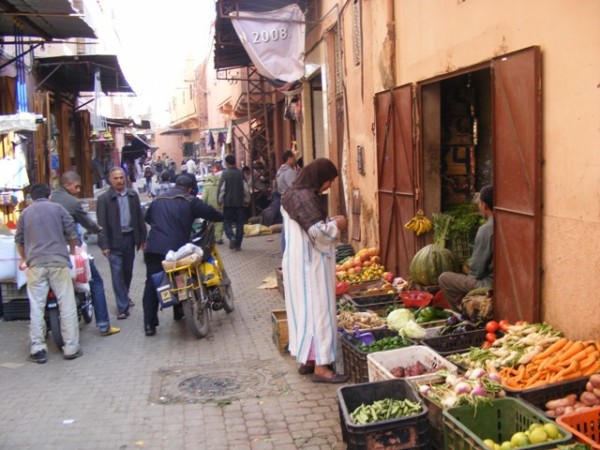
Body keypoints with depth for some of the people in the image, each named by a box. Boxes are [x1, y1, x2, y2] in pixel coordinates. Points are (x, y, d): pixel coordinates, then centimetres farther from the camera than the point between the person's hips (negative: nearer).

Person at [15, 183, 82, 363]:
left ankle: (38, 349, 5)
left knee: (36, 306, 5)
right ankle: (71, 348, 2)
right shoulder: (57, 208, 8)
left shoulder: (26, 212, 14)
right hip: (58, 261, -2)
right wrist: (72, 251, 25)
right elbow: (71, 232, 7)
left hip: (35, 263, 2)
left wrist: (23, 259, 38)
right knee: (67, 305, 1)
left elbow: (19, 240, 21)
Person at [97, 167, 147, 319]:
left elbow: (139, 218, 9)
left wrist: (143, 238, 7)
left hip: (130, 238, 4)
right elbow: (102, 223, -9)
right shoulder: (104, 198, -7)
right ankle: (123, 307, 1)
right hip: (114, 240, -4)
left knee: (128, 271, 17)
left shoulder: (133, 195, 5)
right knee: (117, 274, -3)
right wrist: (104, 245, -14)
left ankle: (125, 296, 38)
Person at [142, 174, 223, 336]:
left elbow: (147, 218, 30)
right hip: (176, 249, -3)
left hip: (153, 248, 3)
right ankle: (178, 312, 34)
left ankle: (149, 324, 1)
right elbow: (209, 212, 1)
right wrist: (222, 217, 21)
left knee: (151, 285, 6)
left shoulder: (157, 200, 17)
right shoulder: (190, 201, 1)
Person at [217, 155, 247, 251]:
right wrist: (245, 199, 17)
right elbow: (246, 188, 2)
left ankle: (231, 237, -17)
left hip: (228, 202, -2)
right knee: (239, 223, 8)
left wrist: (220, 200, 3)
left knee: (227, 222, 9)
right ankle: (238, 245, 6)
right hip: (240, 202, 2)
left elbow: (221, 189, -10)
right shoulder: (240, 174, 0)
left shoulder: (225, 174, -8)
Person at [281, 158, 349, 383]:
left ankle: (307, 359, 24)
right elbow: (317, 231, -26)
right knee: (318, 309, -5)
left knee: (305, 309, 15)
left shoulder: (295, 194, 12)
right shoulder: (305, 197, -20)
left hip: (301, 261, 10)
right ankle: (320, 366, 2)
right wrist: (336, 225, -9)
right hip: (309, 264, -10)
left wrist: (329, 222, 11)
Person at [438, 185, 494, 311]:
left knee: (444, 278, 1)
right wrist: (471, 267, 20)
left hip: (490, 283, -8)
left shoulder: (486, 229, -20)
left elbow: (477, 271, -16)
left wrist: (468, 271, 5)